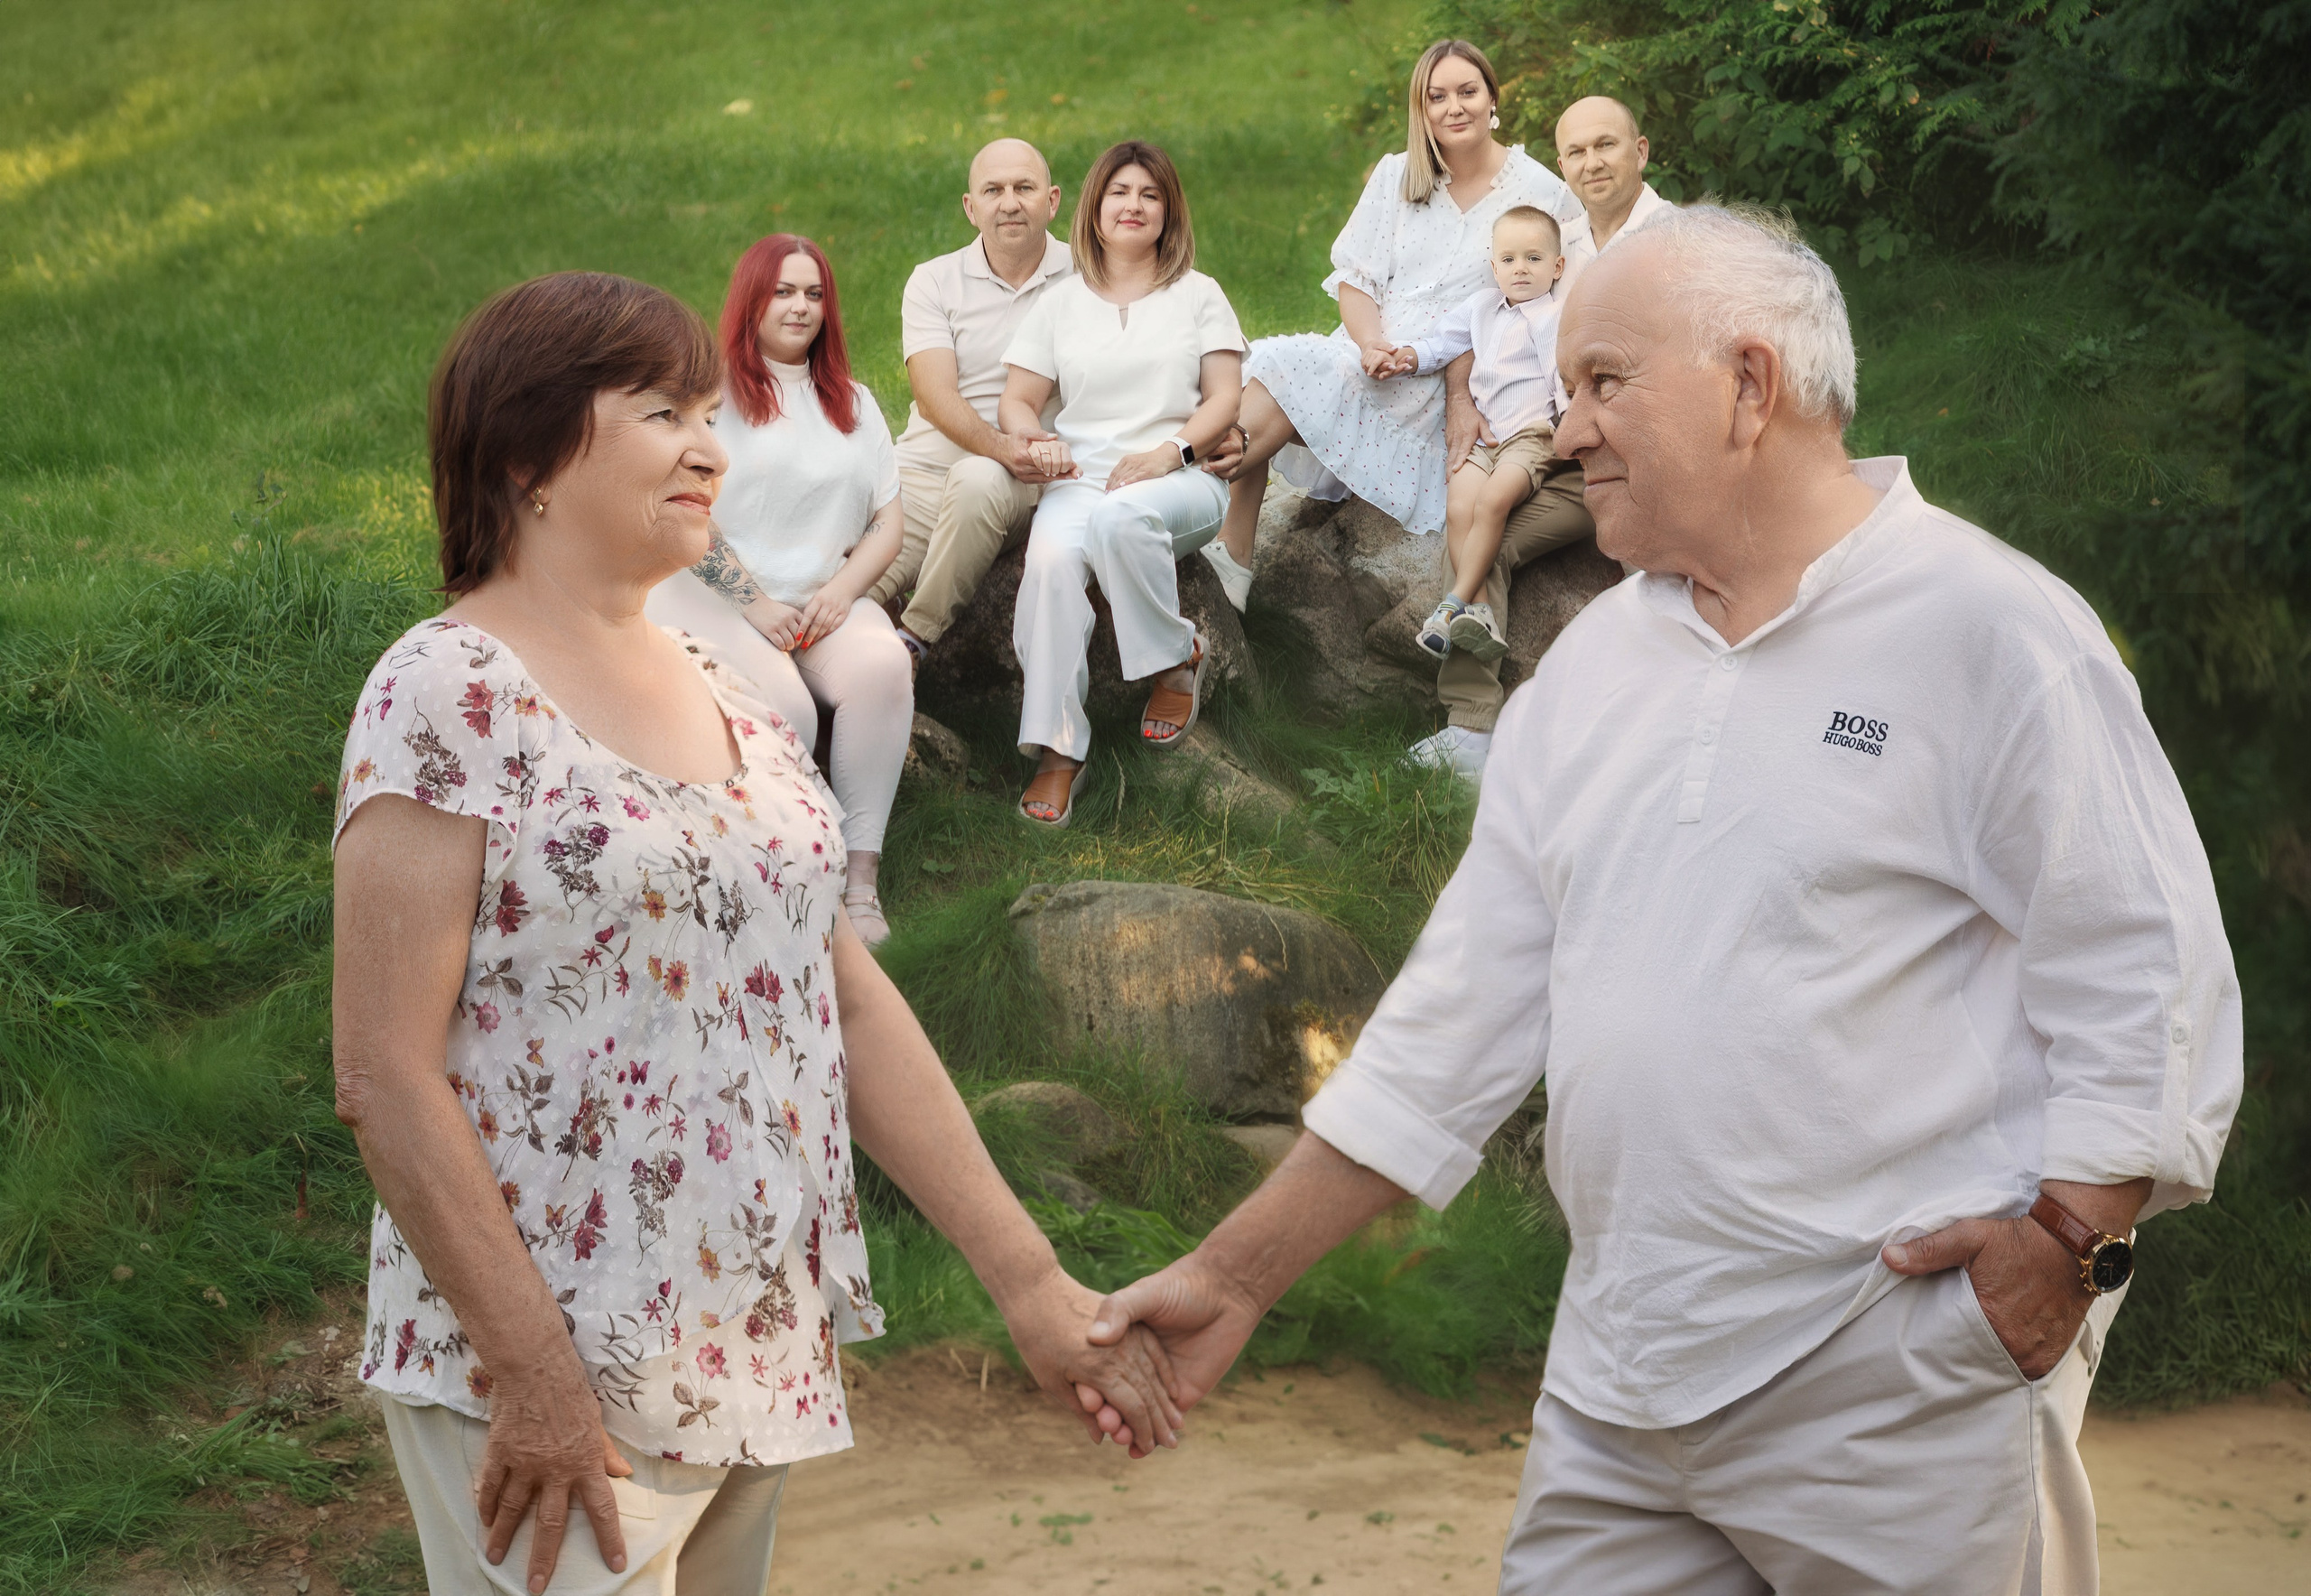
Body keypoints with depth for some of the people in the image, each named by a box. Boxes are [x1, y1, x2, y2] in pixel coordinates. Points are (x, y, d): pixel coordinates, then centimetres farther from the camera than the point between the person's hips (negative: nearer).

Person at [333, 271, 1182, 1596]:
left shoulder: (724, 694, 11)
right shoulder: (453, 694, -11)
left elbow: (852, 999, 10)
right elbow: (385, 1076, -15)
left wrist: (1027, 1278, 5)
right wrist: (532, 1375, -18)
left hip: (758, 1361, 7)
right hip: (554, 1386, -7)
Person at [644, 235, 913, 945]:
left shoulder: (852, 402, 20)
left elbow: (888, 522, 14)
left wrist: (841, 591, -5)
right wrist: (755, 605, -12)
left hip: (824, 599, 4)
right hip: (710, 595, -4)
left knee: (883, 666, -30)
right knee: (781, 705, -34)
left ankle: (861, 875, -30)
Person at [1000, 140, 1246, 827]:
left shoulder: (1198, 294, 15)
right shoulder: (1062, 303, 19)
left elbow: (1225, 397, 5)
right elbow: (1018, 400, 14)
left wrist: (1171, 451, -14)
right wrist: (1036, 443, -10)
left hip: (1181, 482, -2)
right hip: (1081, 478, 2)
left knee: (1121, 517, -39)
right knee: (1050, 560, -34)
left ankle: (1176, 660, -14)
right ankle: (1057, 751, -32)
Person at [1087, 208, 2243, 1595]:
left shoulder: (1986, 627, -6)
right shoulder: (1596, 660, 13)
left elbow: (2151, 971, -7)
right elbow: (1470, 999, 13)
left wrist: (2070, 1237, -18)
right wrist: (1234, 1279, 10)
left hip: (1904, 1406, -5)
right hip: (1618, 1394, 6)